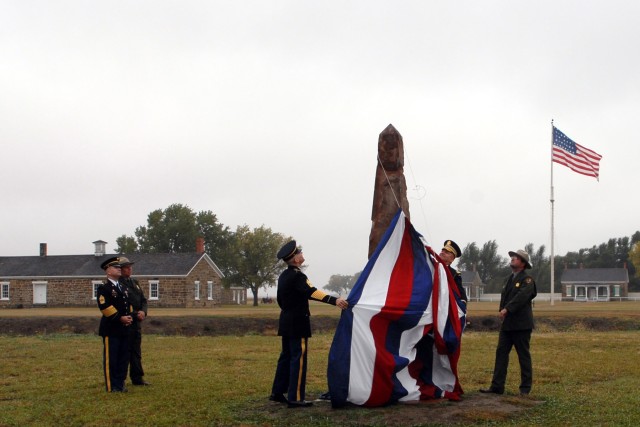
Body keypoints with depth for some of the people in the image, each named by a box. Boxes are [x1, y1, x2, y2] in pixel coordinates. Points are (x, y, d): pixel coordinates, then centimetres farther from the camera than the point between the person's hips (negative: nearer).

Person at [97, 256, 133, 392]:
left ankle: (120, 383, 17)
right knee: (111, 359, -2)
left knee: (124, 357, 10)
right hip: (111, 328, -8)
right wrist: (120, 318, -18)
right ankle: (112, 386, 2)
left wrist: (129, 317, 4)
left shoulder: (123, 287, 18)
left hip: (124, 328, 8)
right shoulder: (104, 288, -8)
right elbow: (104, 306, -16)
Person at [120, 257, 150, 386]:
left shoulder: (134, 282, 14)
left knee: (136, 351, 12)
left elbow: (143, 299, 16)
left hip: (136, 322, 8)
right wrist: (135, 314, -16)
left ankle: (137, 378, 18)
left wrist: (143, 311, -4)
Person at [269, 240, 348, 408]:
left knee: (286, 356, 16)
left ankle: (277, 392, 21)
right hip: (298, 323, -9)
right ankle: (295, 398, -7)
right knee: (298, 359, -7)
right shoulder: (297, 276, -16)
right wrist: (335, 300, -38)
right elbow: (312, 292, -30)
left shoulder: (283, 276, 13)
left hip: (286, 322, 9)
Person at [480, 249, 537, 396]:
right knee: (501, 352, 2)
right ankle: (497, 386, 3)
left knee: (523, 356, 1)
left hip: (521, 324, -7)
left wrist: (507, 309, -25)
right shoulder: (510, 279, 17)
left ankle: (525, 388, 8)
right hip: (507, 323, 7)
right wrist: (501, 311, 1)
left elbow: (522, 296, -21)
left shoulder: (527, 279, -7)